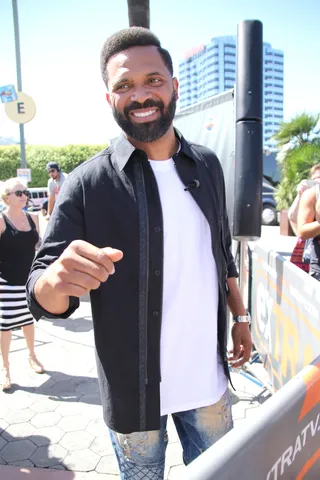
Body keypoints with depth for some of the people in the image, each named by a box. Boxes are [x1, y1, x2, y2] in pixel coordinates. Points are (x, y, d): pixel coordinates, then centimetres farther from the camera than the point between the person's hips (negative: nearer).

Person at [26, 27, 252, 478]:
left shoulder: (208, 165, 0)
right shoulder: (88, 183, -13)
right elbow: (43, 298, -14)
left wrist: (240, 315, 11)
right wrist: (57, 279, -35)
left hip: (209, 378, 4)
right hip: (133, 390, -3)